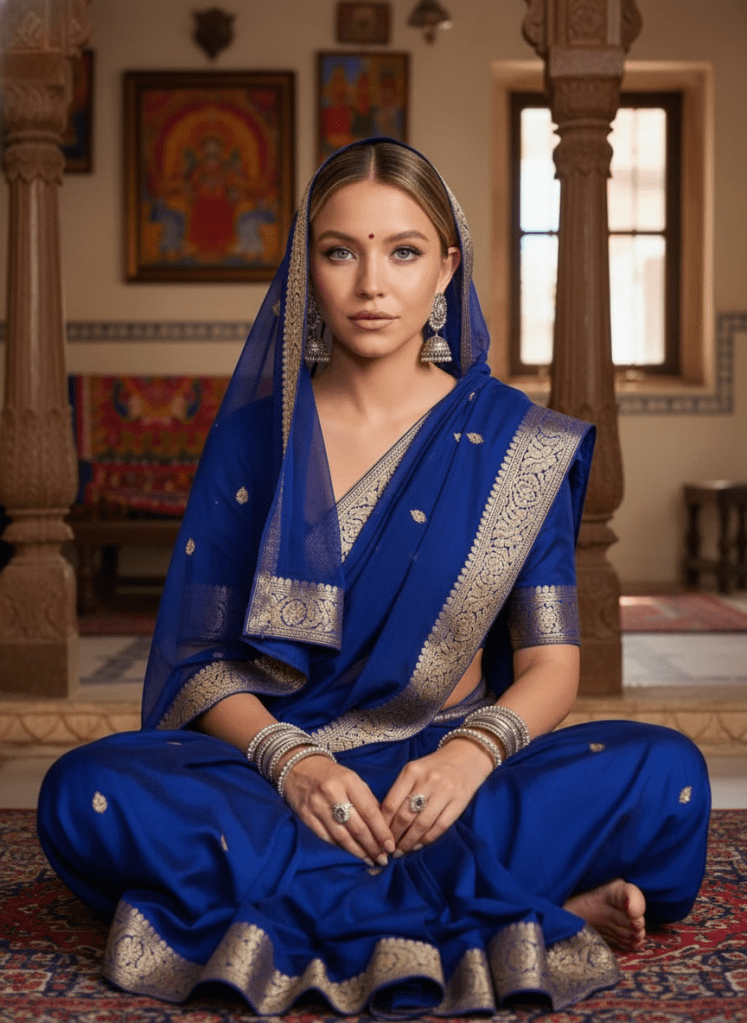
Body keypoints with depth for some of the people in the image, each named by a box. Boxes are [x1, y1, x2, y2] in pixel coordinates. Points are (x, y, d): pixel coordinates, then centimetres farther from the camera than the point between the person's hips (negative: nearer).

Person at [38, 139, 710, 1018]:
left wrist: (474, 749, -22)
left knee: (664, 775, -27)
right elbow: (199, 658, 1)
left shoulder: (514, 442, 4)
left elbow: (551, 664, 0)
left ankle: (289, 898, -25)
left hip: (444, 769, -1)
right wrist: (287, 758, -19)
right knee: (84, 795, -30)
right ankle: (528, 899, -26)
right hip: (269, 763, 1)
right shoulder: (253, 436, 6)